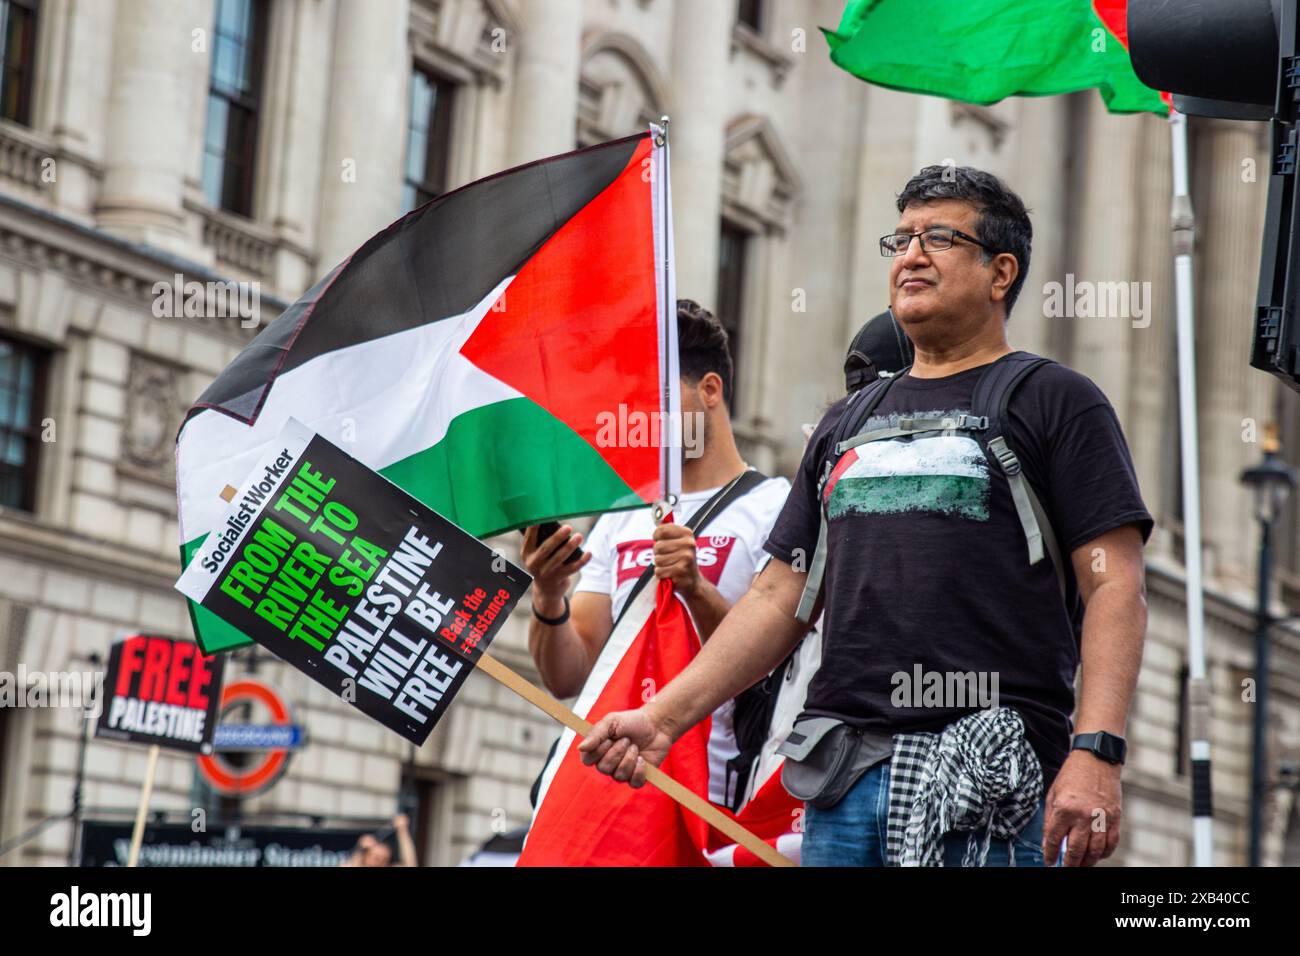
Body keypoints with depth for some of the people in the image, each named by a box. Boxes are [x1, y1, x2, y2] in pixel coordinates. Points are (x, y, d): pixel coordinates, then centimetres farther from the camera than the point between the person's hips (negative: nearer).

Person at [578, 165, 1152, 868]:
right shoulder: (848, 422, 22)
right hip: (846, 780, 5)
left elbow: (1115, 586, -5)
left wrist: (1096, 754, -18)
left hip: (986, 783, -5)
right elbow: (781, 597, 21)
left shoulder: (1053, 402, 5)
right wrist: (663, 717, 11)